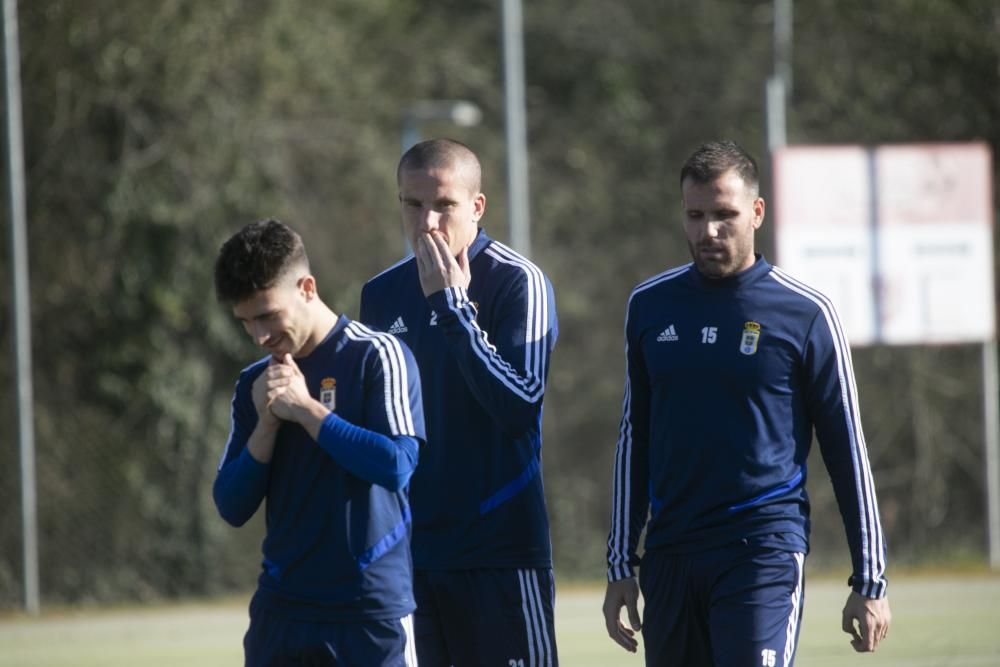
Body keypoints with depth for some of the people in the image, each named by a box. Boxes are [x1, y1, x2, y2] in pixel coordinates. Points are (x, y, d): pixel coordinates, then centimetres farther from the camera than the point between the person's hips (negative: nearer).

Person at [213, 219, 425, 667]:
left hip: (372, 609, -5)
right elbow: (232, 507, 8)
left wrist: (306, 409, -14)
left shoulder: (376, 357, -5)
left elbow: (396, 465, -17)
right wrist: (267, 423, -7)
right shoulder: (255, 383, 11)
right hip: (282, 609, 5)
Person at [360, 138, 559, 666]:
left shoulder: (517, 282, -6)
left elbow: (519, 404, -18)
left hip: (498, 551, -5)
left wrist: (452, 304, -17)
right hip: (405, 550, 5)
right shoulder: (382, 294, 10)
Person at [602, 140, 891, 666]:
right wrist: (620, 567, 13)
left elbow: (847, 449, 1)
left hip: (764, 553, -5)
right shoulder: (650, 306, 9)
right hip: (670, 558, 5)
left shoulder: (804, 313, -2)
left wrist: (870, 582, 0)